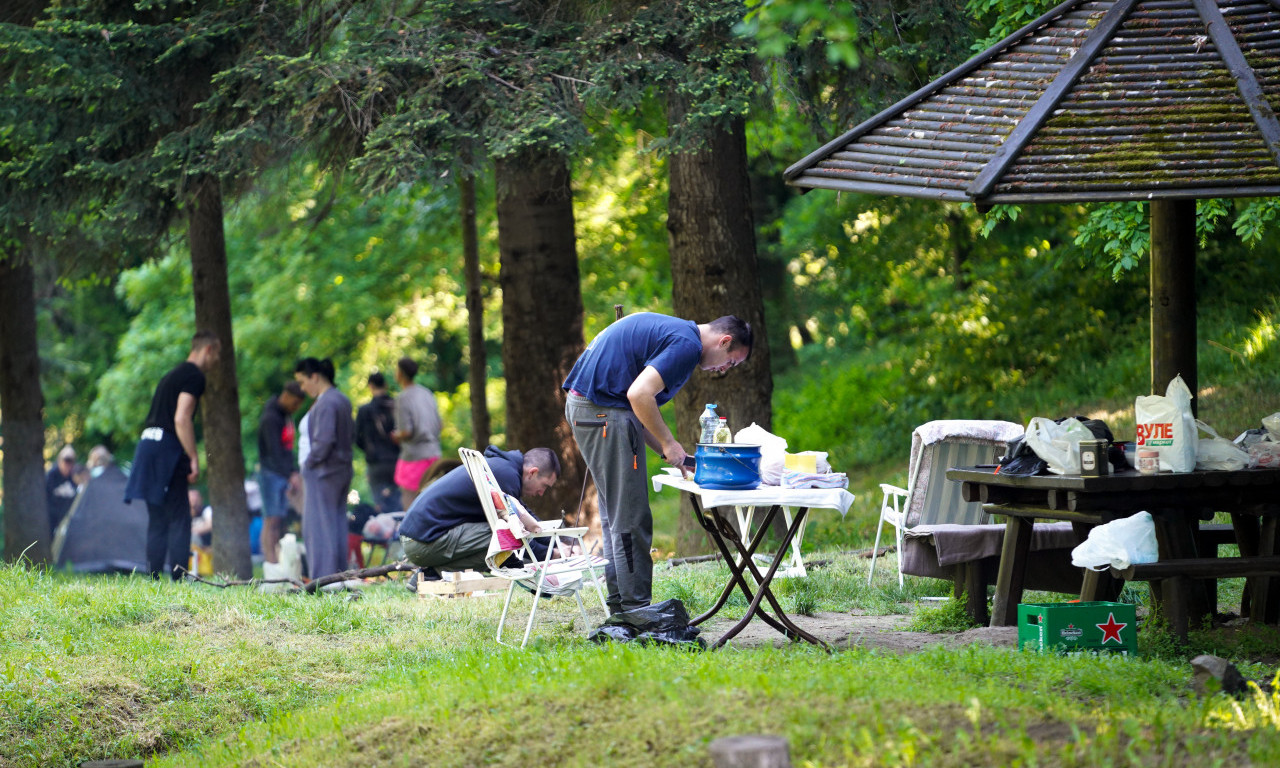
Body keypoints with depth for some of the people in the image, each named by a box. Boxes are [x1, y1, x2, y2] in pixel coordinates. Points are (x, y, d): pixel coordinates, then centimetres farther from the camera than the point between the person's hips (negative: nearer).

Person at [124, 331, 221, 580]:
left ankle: (153, 581, 8)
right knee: (179, 520, -9)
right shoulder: (194, 376, -7)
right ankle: (178, 579, -14)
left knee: (158, 520, 11)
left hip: (148, 443, 9)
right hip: (166, 449, -9)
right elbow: (181, 419, -18)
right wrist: (194, 459, -15)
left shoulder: (174, 374, 23)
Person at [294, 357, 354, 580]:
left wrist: (309, 463, -11)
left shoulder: (325, 404, -17)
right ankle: (339, 576, 14)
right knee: (337, 525, 11)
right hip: (343, 469, 10)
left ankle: (322, 578, -6)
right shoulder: (342, 400, 12)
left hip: (322, 472, -10)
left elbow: (324, 441, -23)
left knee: (319, 526, -6)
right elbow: (351, 431, 19)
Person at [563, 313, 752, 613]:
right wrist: (669, 444, -10)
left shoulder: (672, 331, 20)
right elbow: (639, 394, -23)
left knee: (616, 516, 16)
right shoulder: (687, 345, -12)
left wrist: (671, 453, 15)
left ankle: (621, 609, 21)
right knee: (630, 520, -6)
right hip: (603, 411, -11)